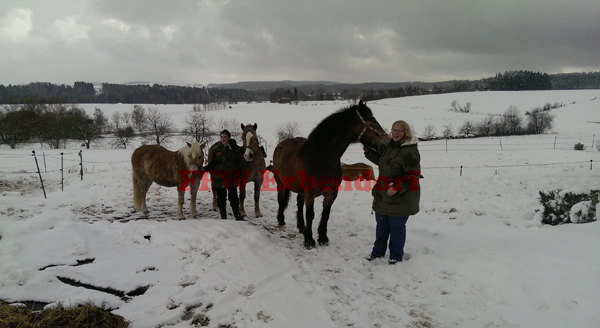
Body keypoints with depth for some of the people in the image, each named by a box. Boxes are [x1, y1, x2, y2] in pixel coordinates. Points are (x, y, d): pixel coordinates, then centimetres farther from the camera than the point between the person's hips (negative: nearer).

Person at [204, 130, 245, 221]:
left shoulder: (236, 149, 3)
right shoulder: (216, 149, 8)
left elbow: (239, 164, 4)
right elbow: (212, 164, 8)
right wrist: (204, 169, -8)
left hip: (232, 176, -2)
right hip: (219, 177, 2)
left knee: (233, 197, -4)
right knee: (221, 198, 7)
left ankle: (238, 216, 7)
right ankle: (223, 217, 18)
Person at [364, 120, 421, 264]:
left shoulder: (410, 151, -19)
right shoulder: (388, 146, 8)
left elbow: (413, 176, -22)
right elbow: (380, 160, 26)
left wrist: (396, 188, -25)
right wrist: (368, 151, 13)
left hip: (401, 197, -8)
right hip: (383, 195, 8)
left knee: (396, 225, 4)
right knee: (381, 224, 19)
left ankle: (396, 255, 22)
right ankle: (378, 251, 36)